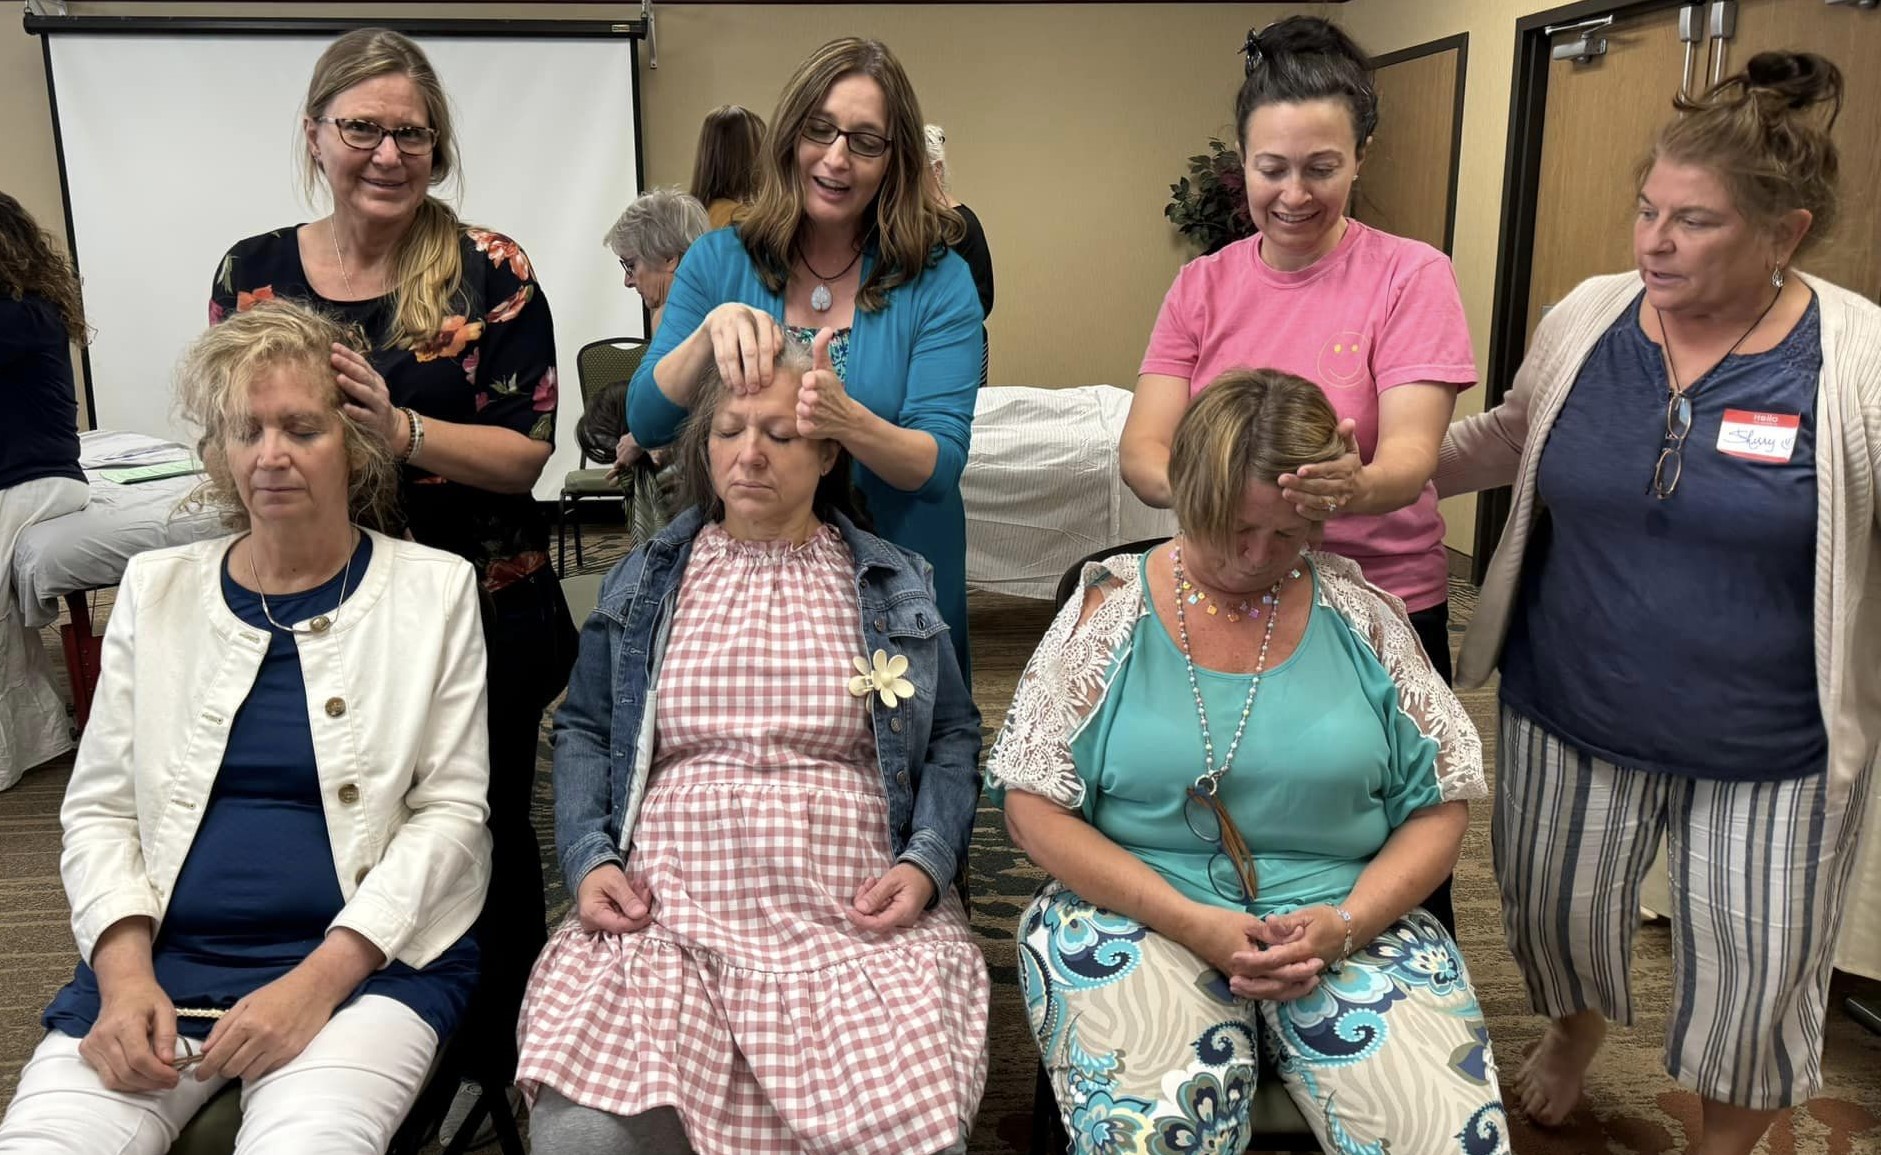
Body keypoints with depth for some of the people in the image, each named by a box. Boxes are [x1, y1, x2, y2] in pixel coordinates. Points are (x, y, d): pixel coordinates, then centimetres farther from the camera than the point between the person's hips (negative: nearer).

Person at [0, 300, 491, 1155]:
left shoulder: (434, 589, 3)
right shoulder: (156, 589, 12)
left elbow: (451, 812, -2)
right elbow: (98, 808, 11)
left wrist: (318, 980, -13)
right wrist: (125, 975, -6)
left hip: (366, 964, -3)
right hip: (158, 963, 3)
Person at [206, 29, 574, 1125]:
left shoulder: (489, 271, -8)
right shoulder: (252, 273, 3)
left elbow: (527, 452, -13)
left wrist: (398, 426, -28)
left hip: (482, 612, -3)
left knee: (487, 837, 12)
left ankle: (498, 1061, 34)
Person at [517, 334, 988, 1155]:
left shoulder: (898, 587, 13)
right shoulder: (641, 583, 15)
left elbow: (952, 737, 14)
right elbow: (584, 730, 18)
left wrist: (928, 861, -4)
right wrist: (589, 858, 1)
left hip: (858, 919, 0)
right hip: (664, 911, 1)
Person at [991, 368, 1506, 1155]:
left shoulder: (1361, 615, 4)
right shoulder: (1112, 610, -1)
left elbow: (1441, 805, 6)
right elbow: (1035, 807, -4)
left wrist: (1343, 923, -11)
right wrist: (1191, 921, -14)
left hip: (1351, 920, 2)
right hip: (1137, 913, -1)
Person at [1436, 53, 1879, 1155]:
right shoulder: (1586, 318, -5)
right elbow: (1508, 437, 12)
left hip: (1769, 755, -3)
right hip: (1571, 714, 3)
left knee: (1754, 992, 10)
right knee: (1555, 922, 21)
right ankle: (1574, 1034, 56)